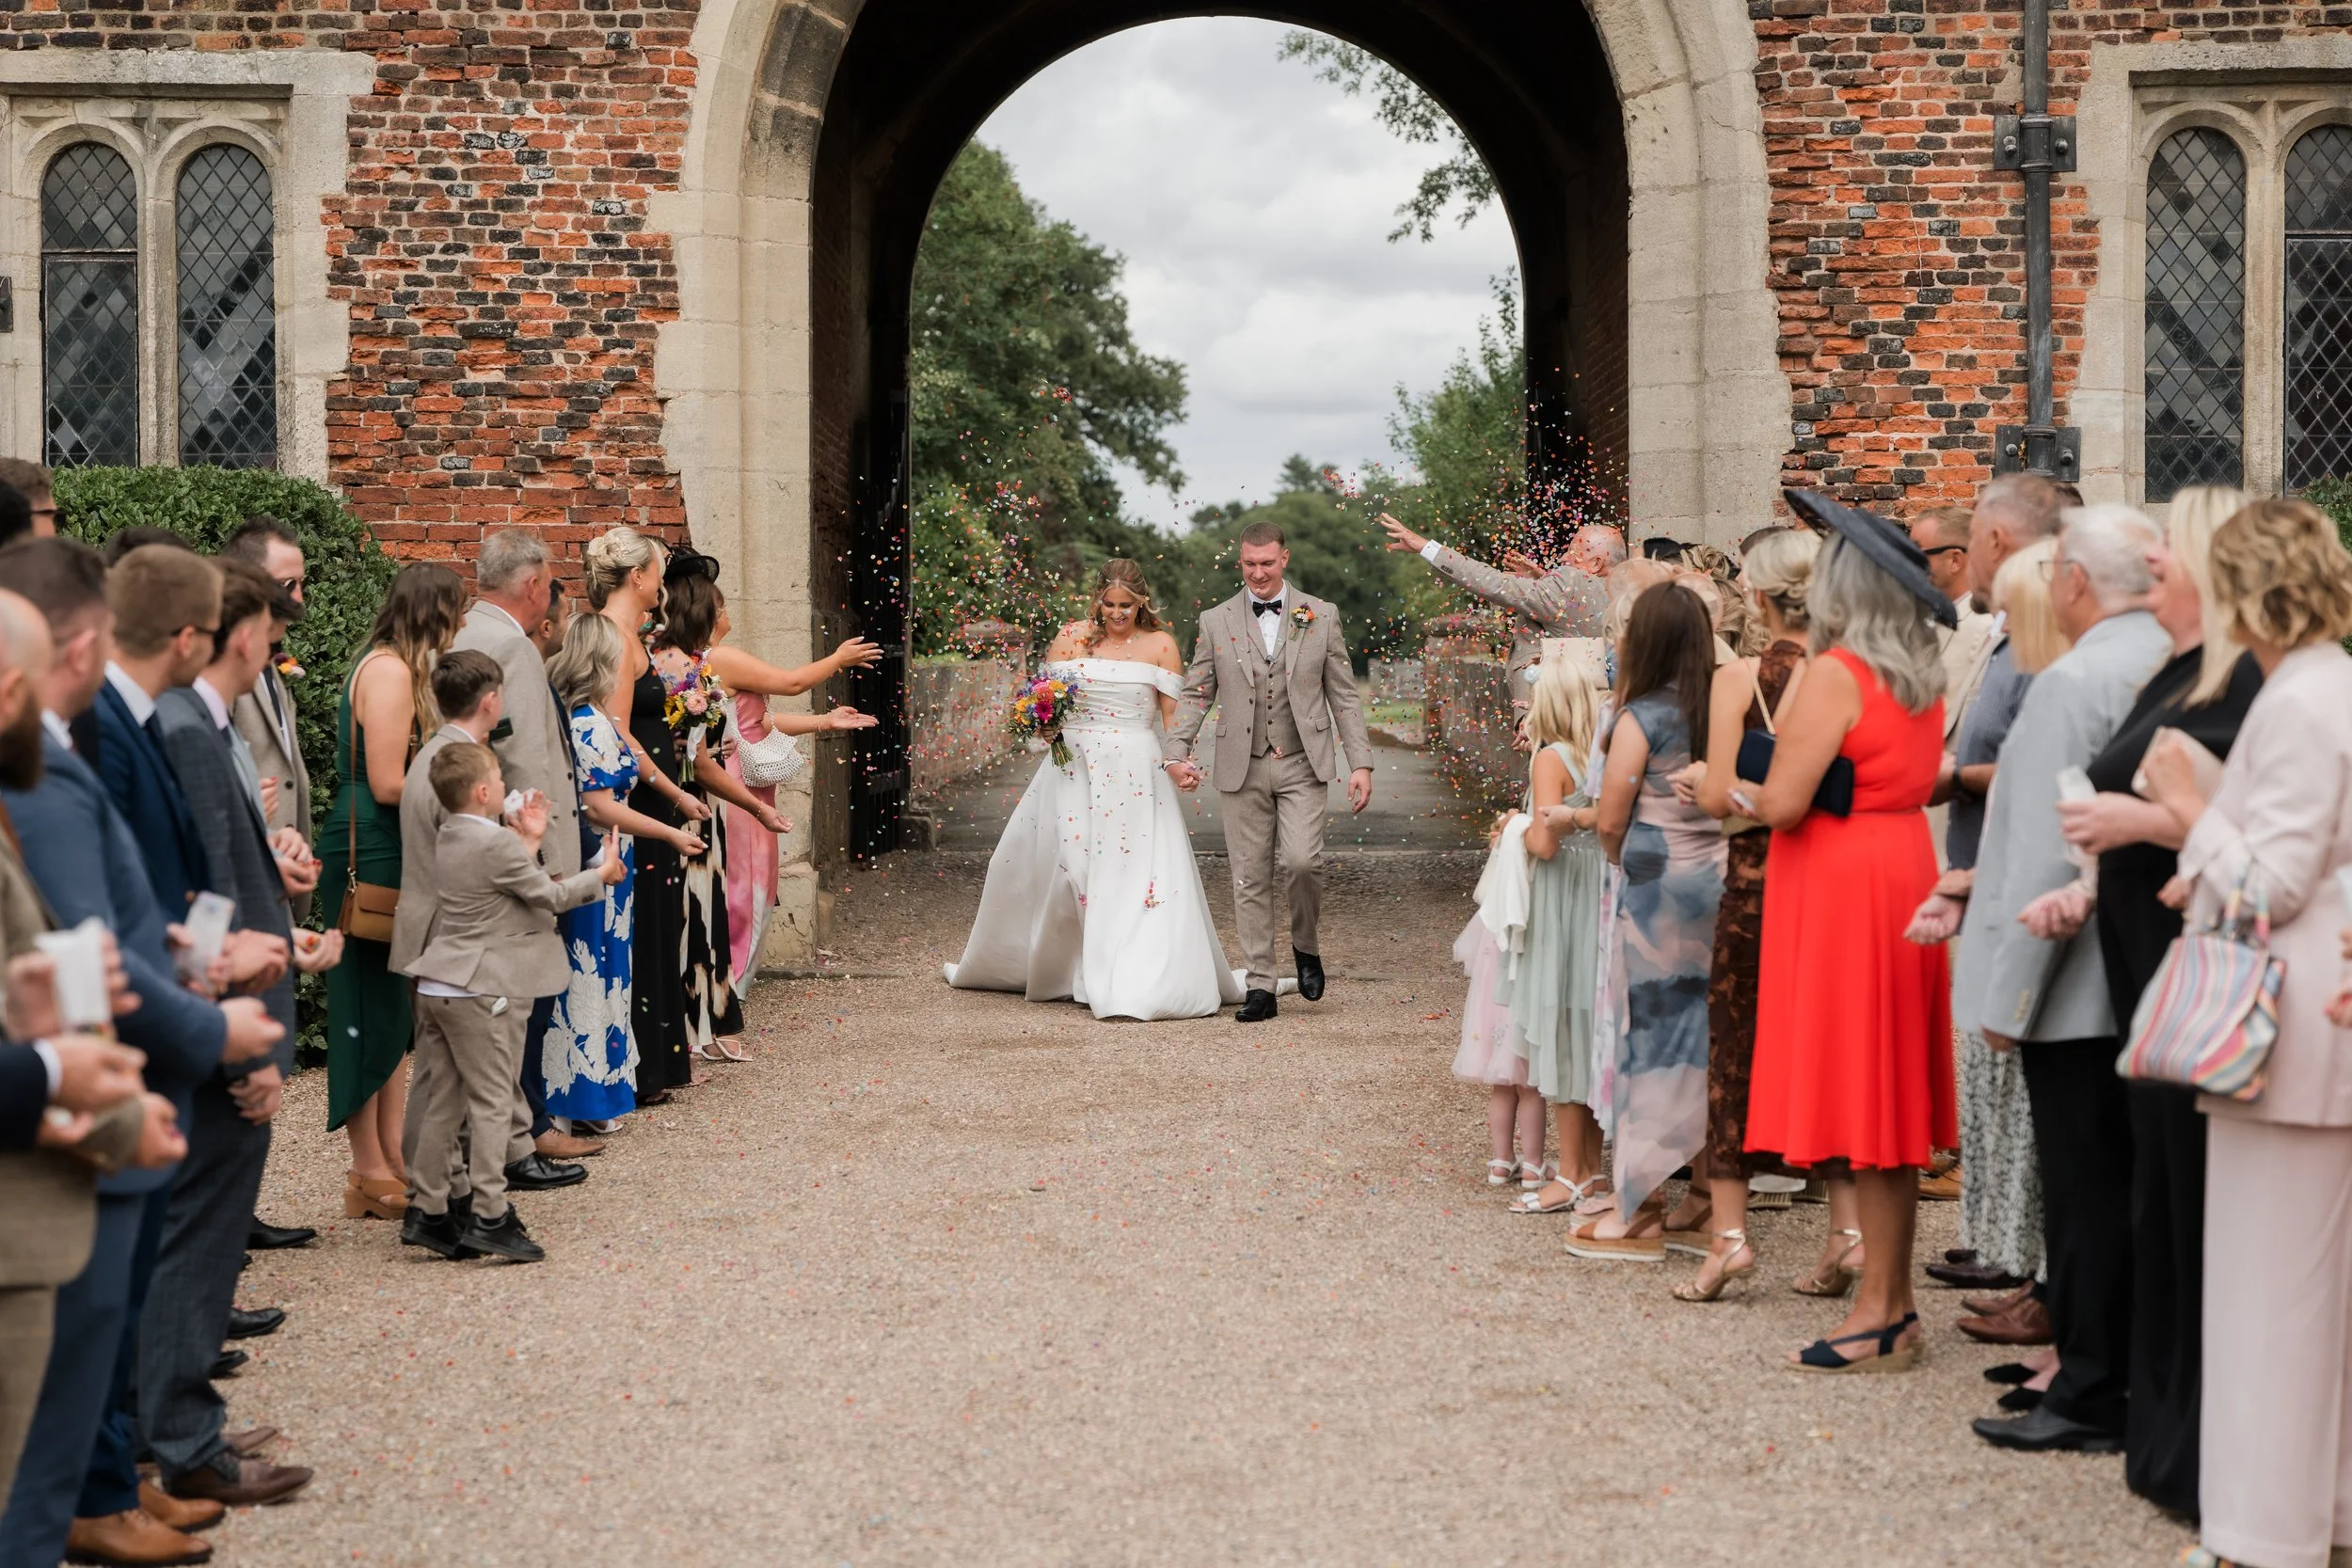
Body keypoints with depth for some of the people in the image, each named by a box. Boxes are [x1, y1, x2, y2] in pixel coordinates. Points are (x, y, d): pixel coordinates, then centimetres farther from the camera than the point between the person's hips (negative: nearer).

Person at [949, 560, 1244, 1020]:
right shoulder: (1073, 637, 7)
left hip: (1134, 771, -2)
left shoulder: (1160, 645, 4)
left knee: (1136, 872, -10)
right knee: (1063, 865, 6)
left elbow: (1172, 713, 2)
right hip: (1074, 766, 2)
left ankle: (1138, 985, -11)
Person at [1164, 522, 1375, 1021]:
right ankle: (1260, 987, 10)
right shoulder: (1215, 621, 7)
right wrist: (1178, 752, -6)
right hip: (1244, 769, 1)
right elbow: (1195, 694, 8)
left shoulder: (1321, 617, 6)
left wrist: (1361, 763, 1)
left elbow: (1343, 696, 7)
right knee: (1250, 878, 2)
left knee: (1303, 860, -18)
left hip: (1304, 766, -1)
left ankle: (1306, 946, 11)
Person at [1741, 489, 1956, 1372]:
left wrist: (1742, 795, 1)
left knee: (1857, 1095, -4)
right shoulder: (1925, 678, 10)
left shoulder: (1835, 674, -15)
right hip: (1908, 867, 8)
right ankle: (1895, 1303, 18)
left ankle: (1879, 1313, -1)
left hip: (1842, 882, -8)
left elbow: (1784, 802, -20)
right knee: (1892, 1096, 12)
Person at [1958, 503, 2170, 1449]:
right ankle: (2142, 1381, 23)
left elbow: (2046, 855, -18)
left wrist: (2007, 996, -12)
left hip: (2081, 985, -8)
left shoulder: (2073, 682, -17)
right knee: (2135, 1184, 14)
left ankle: (2089, 1398, 5)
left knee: (2083, 1191, -1)